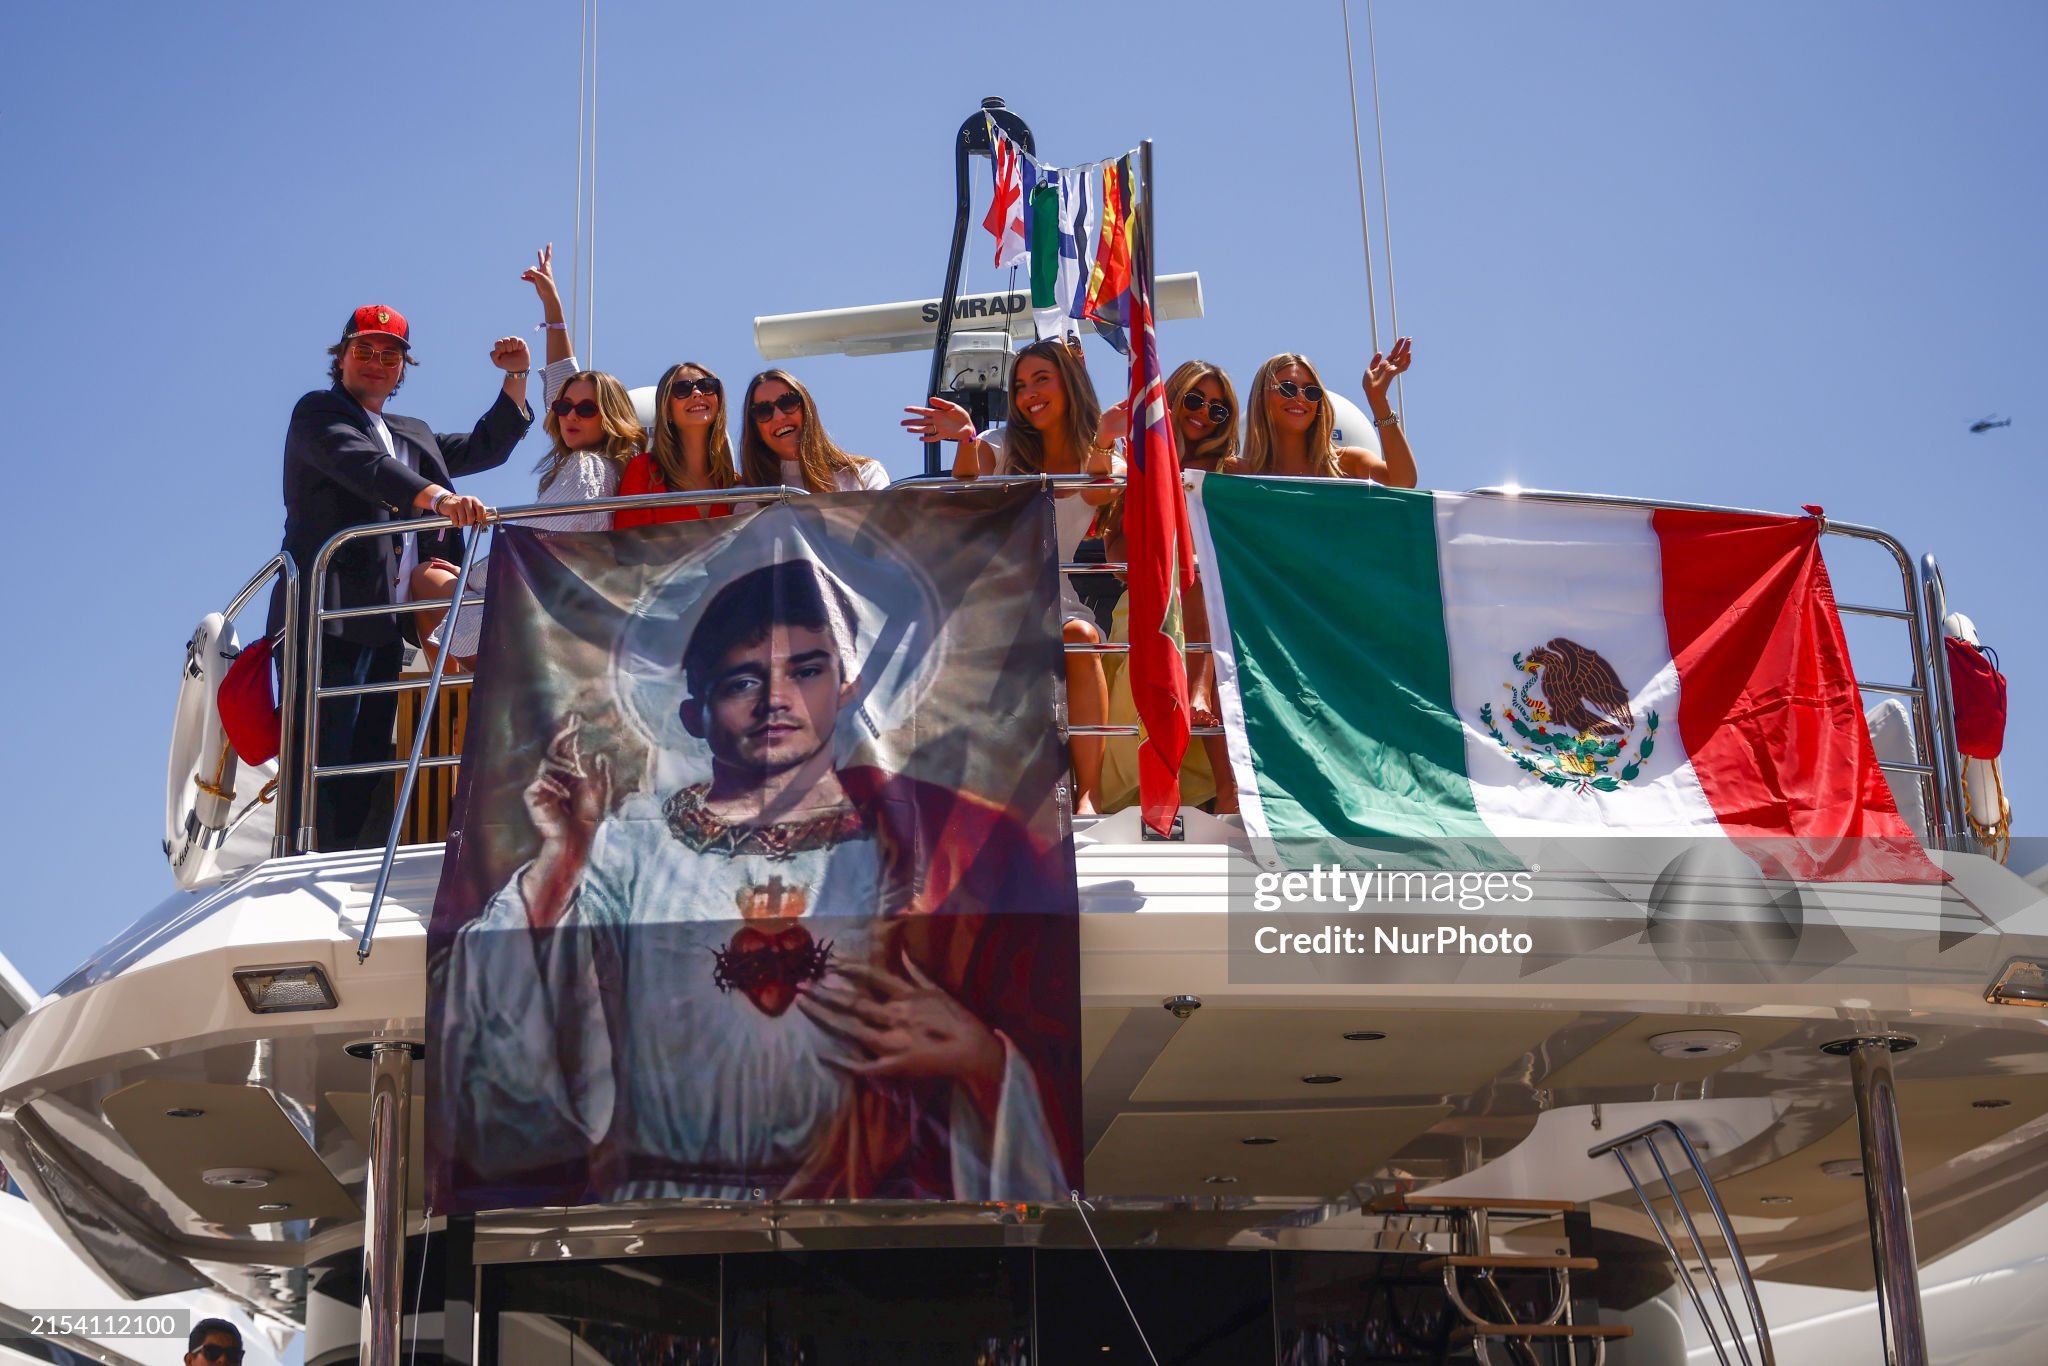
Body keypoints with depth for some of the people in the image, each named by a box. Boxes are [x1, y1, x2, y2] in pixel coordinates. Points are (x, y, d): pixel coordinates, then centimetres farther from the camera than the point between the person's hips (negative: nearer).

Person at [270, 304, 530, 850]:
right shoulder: (318, 412, 1)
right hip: (328, 620, -8)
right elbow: (363, 465, -19)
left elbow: (484, 448, 33)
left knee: (369, 768, 7)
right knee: (320, 764, -12)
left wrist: (515, 379, 20)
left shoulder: (413, 435, 25)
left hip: (385, 626, 8)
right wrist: (436, 497, -35)